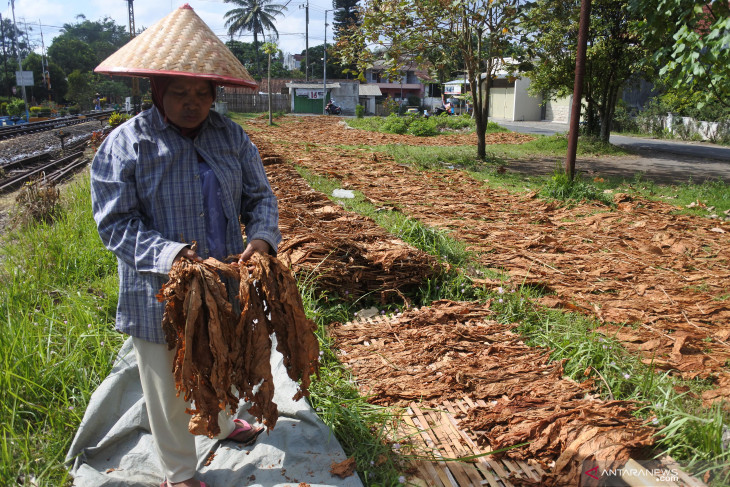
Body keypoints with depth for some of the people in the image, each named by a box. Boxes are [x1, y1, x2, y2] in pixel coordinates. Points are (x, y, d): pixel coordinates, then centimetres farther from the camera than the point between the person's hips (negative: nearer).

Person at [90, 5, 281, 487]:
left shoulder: (231, 136, -1)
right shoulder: (125, 145, -14)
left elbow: (259, 195, 2)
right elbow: (115, 223, -15)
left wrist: (263, 236, -19)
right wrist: (169, 255, -30)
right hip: (160, 294, -4)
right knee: (170, 389, 13)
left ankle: (221, 422, 59)